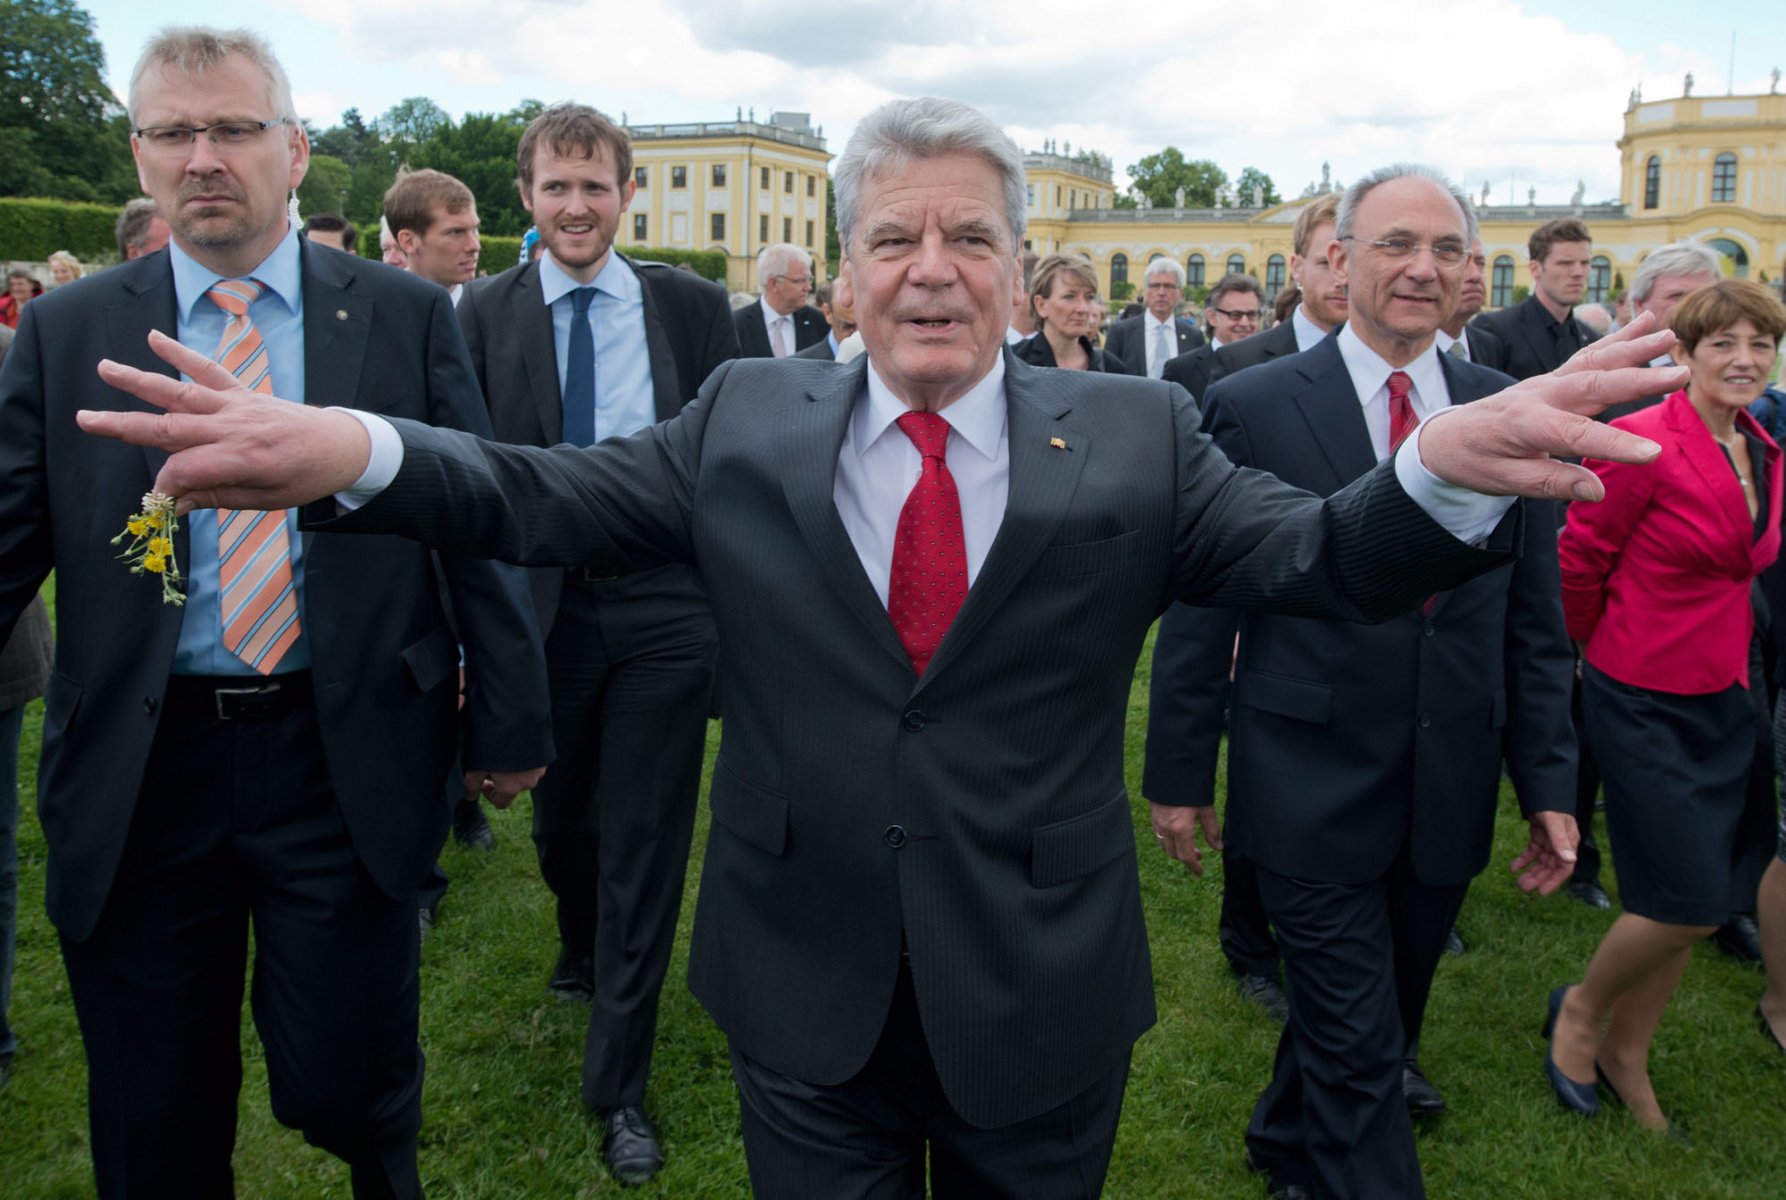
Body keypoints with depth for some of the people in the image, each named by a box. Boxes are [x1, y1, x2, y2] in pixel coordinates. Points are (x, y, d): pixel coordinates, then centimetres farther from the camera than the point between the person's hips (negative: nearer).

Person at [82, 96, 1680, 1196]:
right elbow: (541, 499, -6)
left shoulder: (1134, 437, -5)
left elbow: (1320, 558, -13)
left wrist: (1443, 471, -35)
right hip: (804, 994, 1)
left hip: (1043, 998, 0)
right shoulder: (745, 425, -2)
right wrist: (352, 453, -25)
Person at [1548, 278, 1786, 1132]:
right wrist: (1599, 651, 4)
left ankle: (1625, 1054, 31)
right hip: (1643, 700, -7)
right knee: (1691, 902, -7)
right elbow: (1579, 560, -10)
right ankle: (1580, 1008, 21)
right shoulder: (1644, 442, -18)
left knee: (1693, 904, 12)